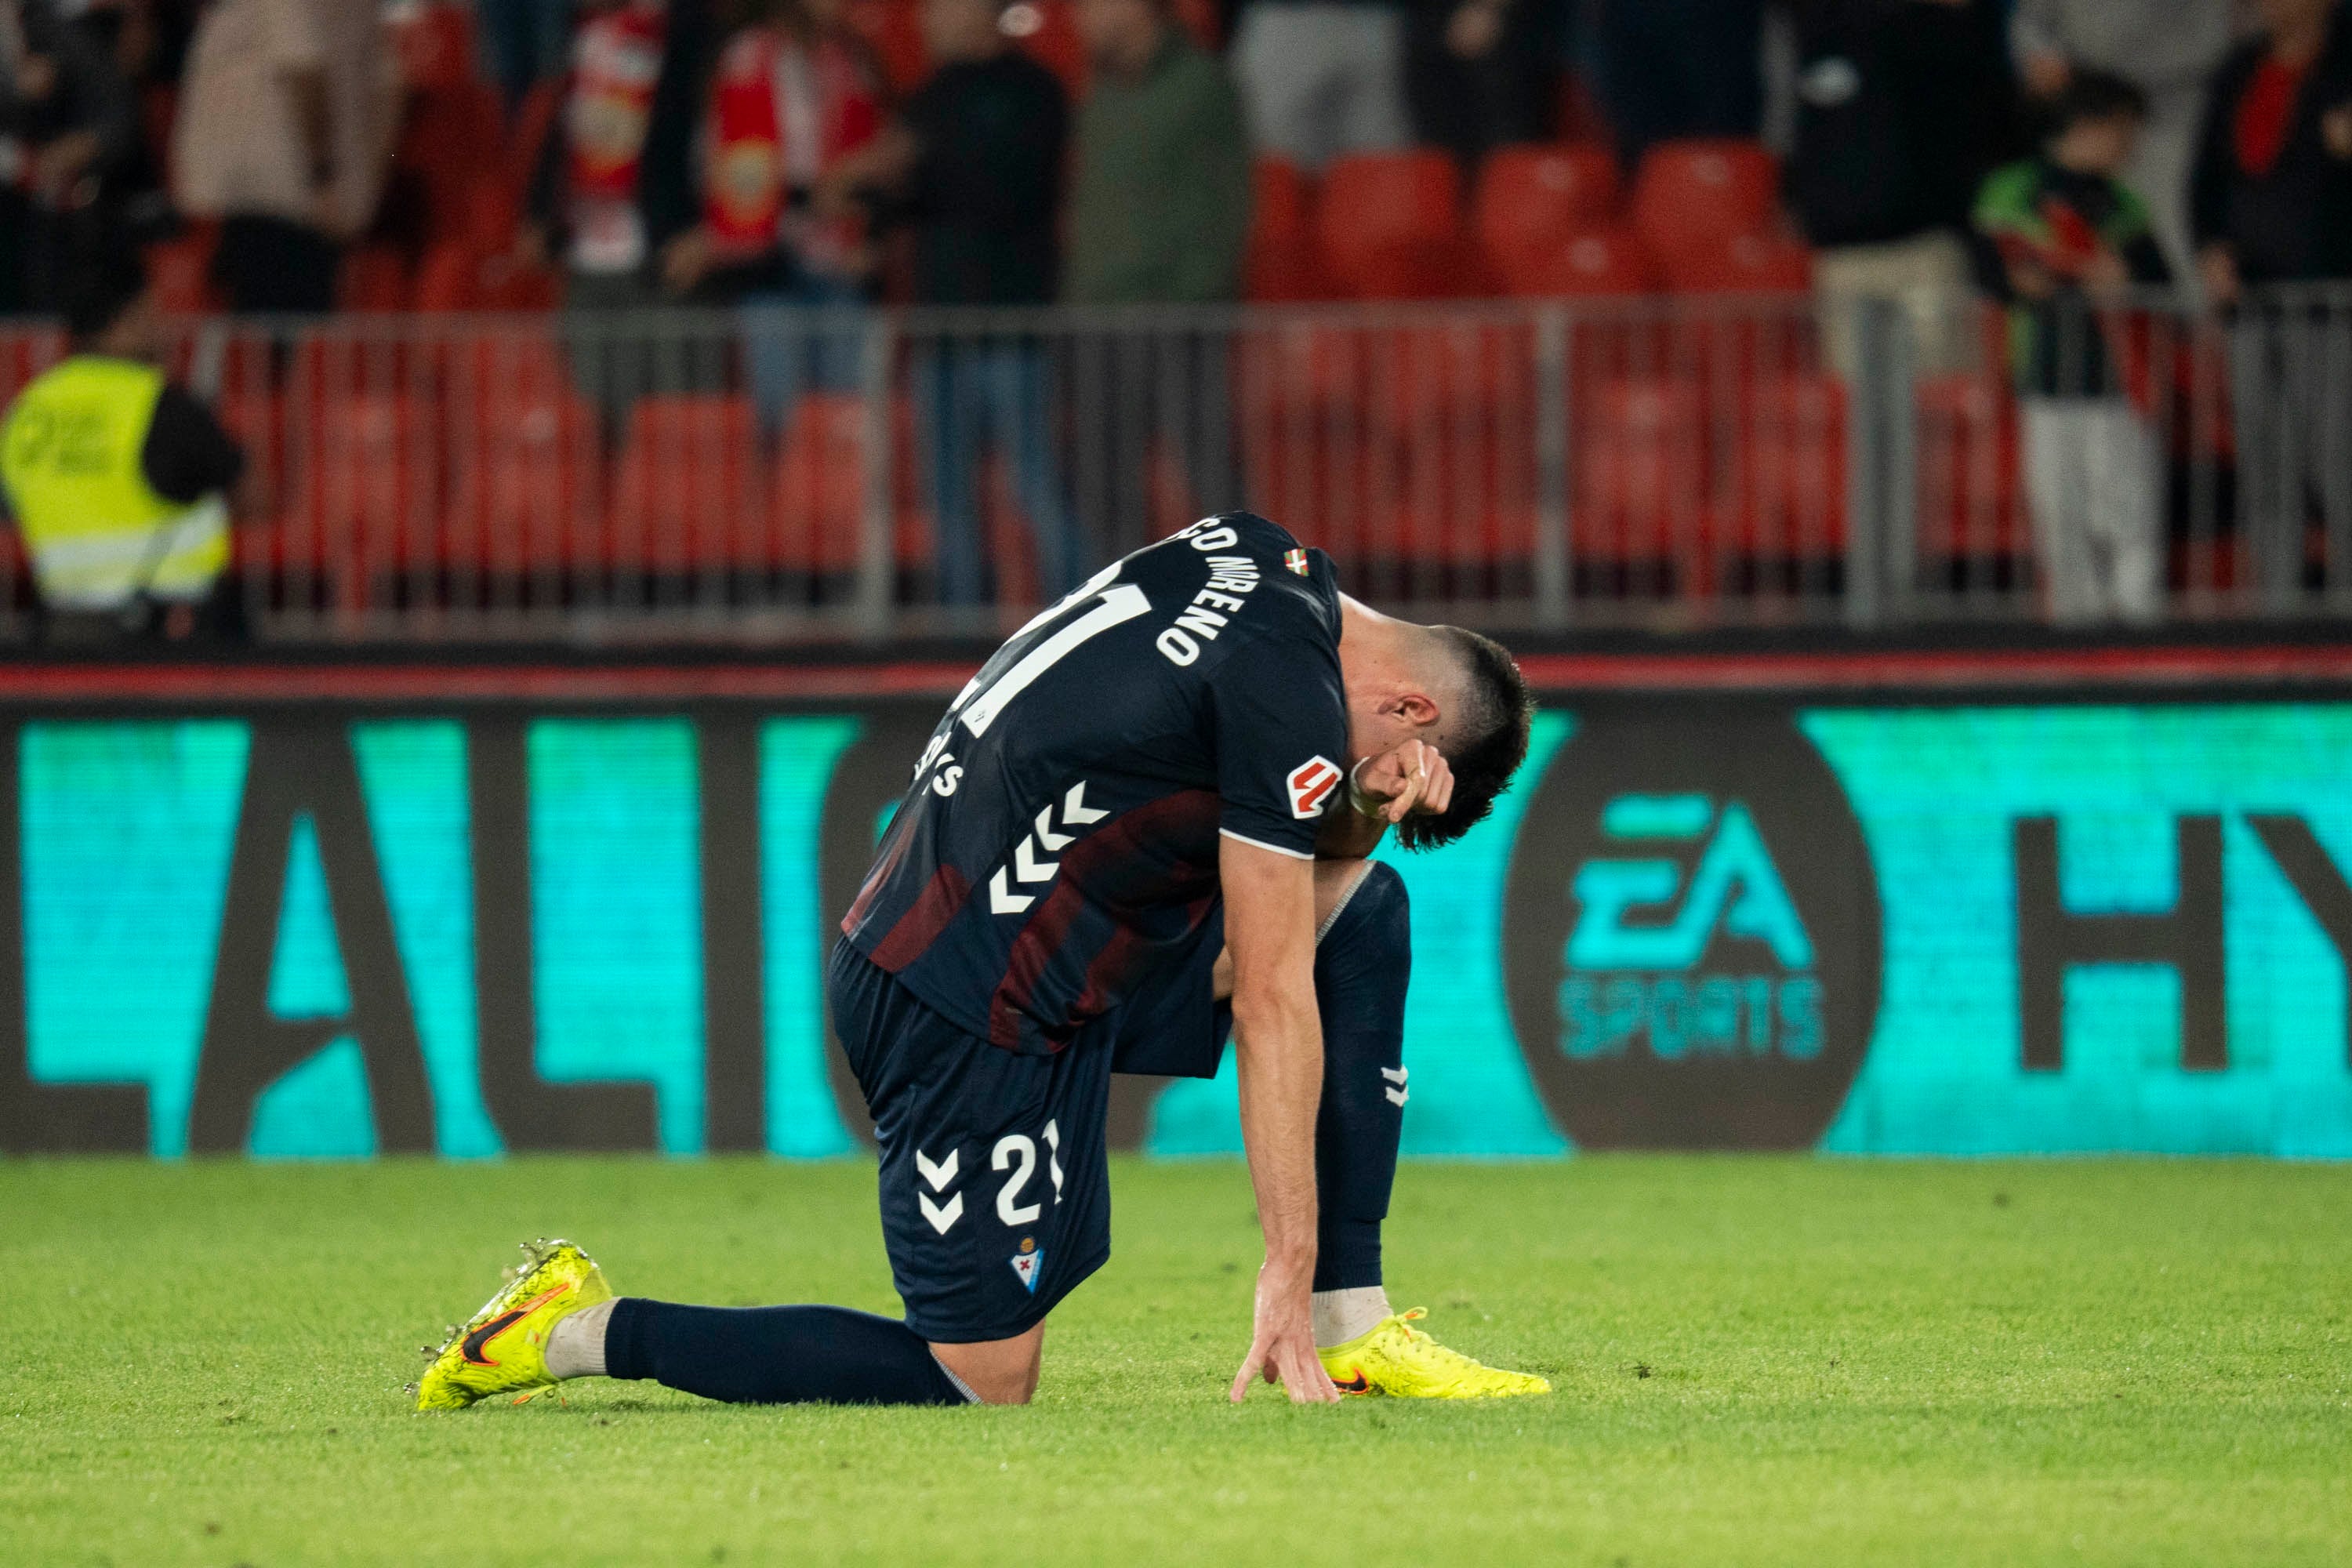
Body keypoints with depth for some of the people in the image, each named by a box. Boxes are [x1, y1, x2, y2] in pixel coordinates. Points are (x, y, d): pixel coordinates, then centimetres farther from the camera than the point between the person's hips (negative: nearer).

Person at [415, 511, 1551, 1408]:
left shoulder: (1260, 558, 11)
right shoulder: (1291, 696, -17)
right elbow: (1272, 1009, -15)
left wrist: (1358, 821, -3)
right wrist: (1285, 1276, -13)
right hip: (974, 1019, -10)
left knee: (1362, 914, 11)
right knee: (981, 1385, -3)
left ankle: (1357, 1332, 11)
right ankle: (584, 1331, 4)